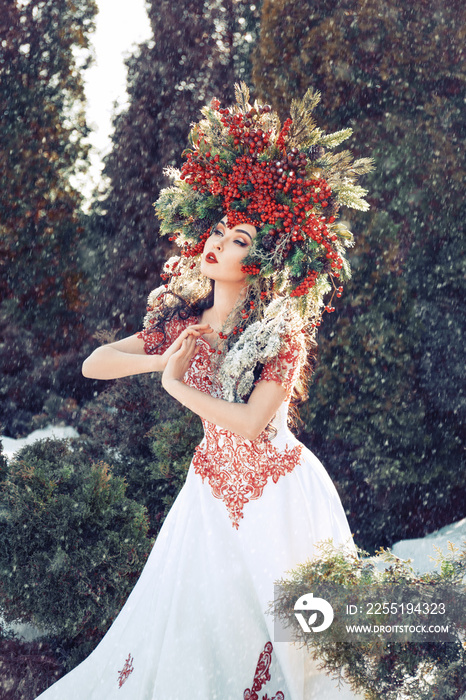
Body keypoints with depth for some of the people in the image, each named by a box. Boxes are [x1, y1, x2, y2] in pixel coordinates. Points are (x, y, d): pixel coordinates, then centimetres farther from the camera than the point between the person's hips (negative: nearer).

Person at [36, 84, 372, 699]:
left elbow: (252, 424, -24)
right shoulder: (181, 320, 0)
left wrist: (177, 384, -15)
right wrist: (163, 360, -15)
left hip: (277, 490, -5)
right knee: (191, 622, 10)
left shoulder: (282, 330, -16)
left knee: (280, 622, 6)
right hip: (213, 484, 5)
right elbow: (94, 365, 1)